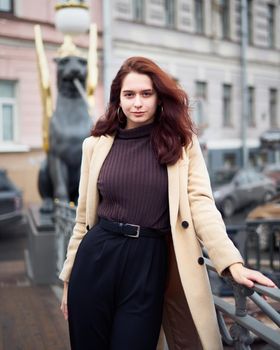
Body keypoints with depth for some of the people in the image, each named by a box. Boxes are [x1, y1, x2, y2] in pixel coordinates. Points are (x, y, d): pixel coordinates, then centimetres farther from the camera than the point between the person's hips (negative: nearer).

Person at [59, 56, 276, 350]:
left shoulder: (181, 142, 2)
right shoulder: (96, 145, 5)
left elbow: (200, 203, -7)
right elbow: (84, 215, 9)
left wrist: (233, 263, -20)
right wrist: (69, 277, 11)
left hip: (150, 263, -2)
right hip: (95, 258, 2)